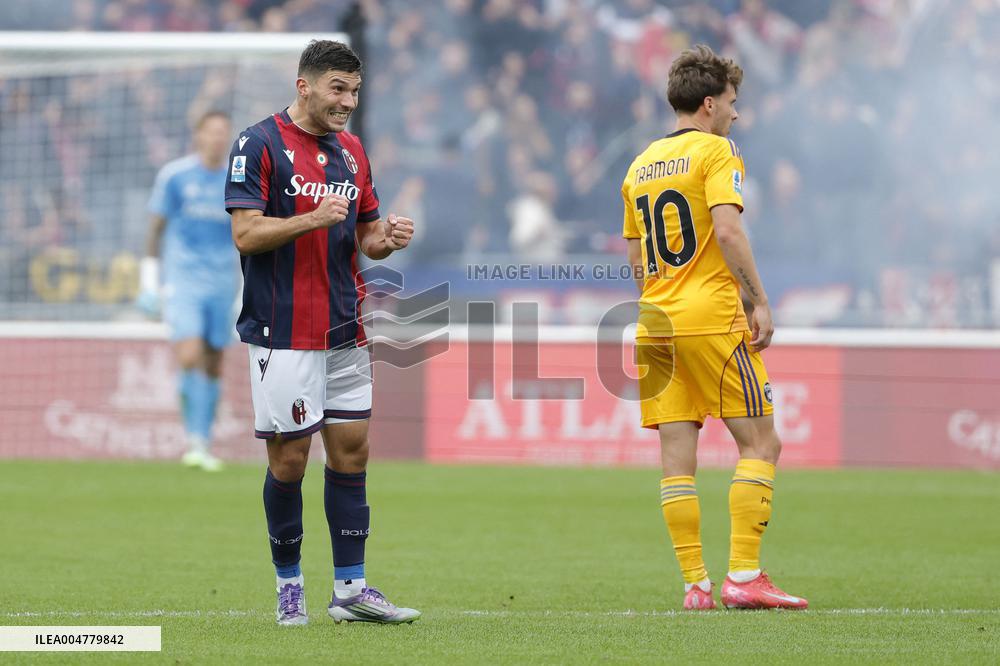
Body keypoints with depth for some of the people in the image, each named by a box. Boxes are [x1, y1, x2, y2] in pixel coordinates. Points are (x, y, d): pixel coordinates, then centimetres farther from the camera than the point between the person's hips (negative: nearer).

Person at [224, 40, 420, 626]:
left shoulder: (351, 150, 13)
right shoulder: (260, 145, -7)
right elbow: (246, 234, -13)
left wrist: (389, 237, -3)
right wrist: (313, 219, -26)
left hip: (346, 330, 6)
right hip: (285, 331, -6)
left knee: (351, 450, 5)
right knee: (289, 457, -2)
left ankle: (351, 588, 10)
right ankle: (290, 584, 11)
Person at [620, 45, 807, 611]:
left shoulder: (641, 165, 17)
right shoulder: (716, 151, -4)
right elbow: (726, 230, -17)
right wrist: (760, 300, -14)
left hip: (655, 323, 7)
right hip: (712, 315, -7)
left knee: (677, 456, 3)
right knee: (761, 443, -1)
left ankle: (696, 584, 0)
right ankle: (744, 578, -9)